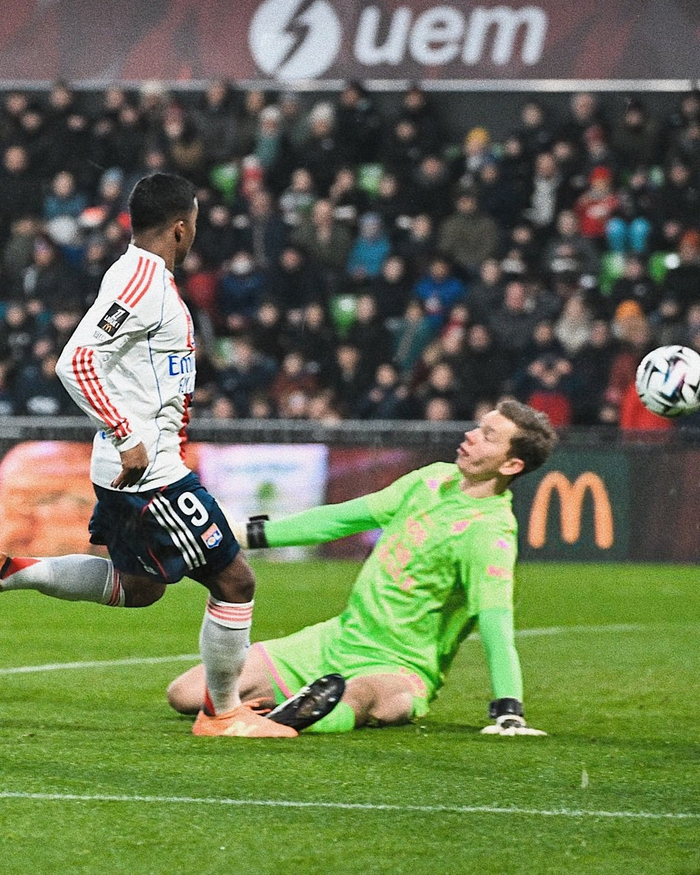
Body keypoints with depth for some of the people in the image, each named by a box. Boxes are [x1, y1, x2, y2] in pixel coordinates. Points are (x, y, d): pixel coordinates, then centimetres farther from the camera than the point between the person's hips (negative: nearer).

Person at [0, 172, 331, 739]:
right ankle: (222, 713, 9)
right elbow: (75, 362, -27)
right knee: (234, 579, -2)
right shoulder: (143, 282, -18)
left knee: (139, 585, 25)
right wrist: (128, 439, -27)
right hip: (150, 473, -10)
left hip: (134, 468, 10)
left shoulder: (145, 277, 13)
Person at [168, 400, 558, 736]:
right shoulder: (436, 478, 5)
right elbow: (344, 518, 17)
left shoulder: (489, 532, -19)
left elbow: (496, 628, -29)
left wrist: (509, 711, -44)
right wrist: (248, 534, 19)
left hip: (397, 668, -9)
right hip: (339, 639, 9)